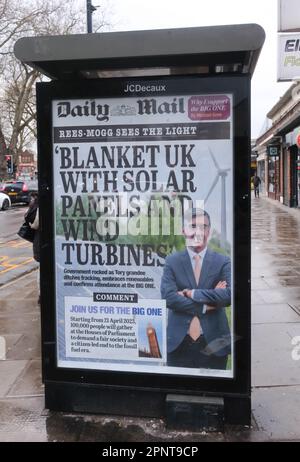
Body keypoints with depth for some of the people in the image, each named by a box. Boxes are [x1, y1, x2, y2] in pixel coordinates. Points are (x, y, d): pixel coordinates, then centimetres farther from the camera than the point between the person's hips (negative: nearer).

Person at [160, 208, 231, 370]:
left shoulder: (223, 262, 2)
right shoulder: (172, 261, 3)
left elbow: (229, 295, -12)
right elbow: (168, 297, -9)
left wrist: (193, 293, -14)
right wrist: (205, 306, -13)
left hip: (212, 342, 0)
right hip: (179, 343, 0)